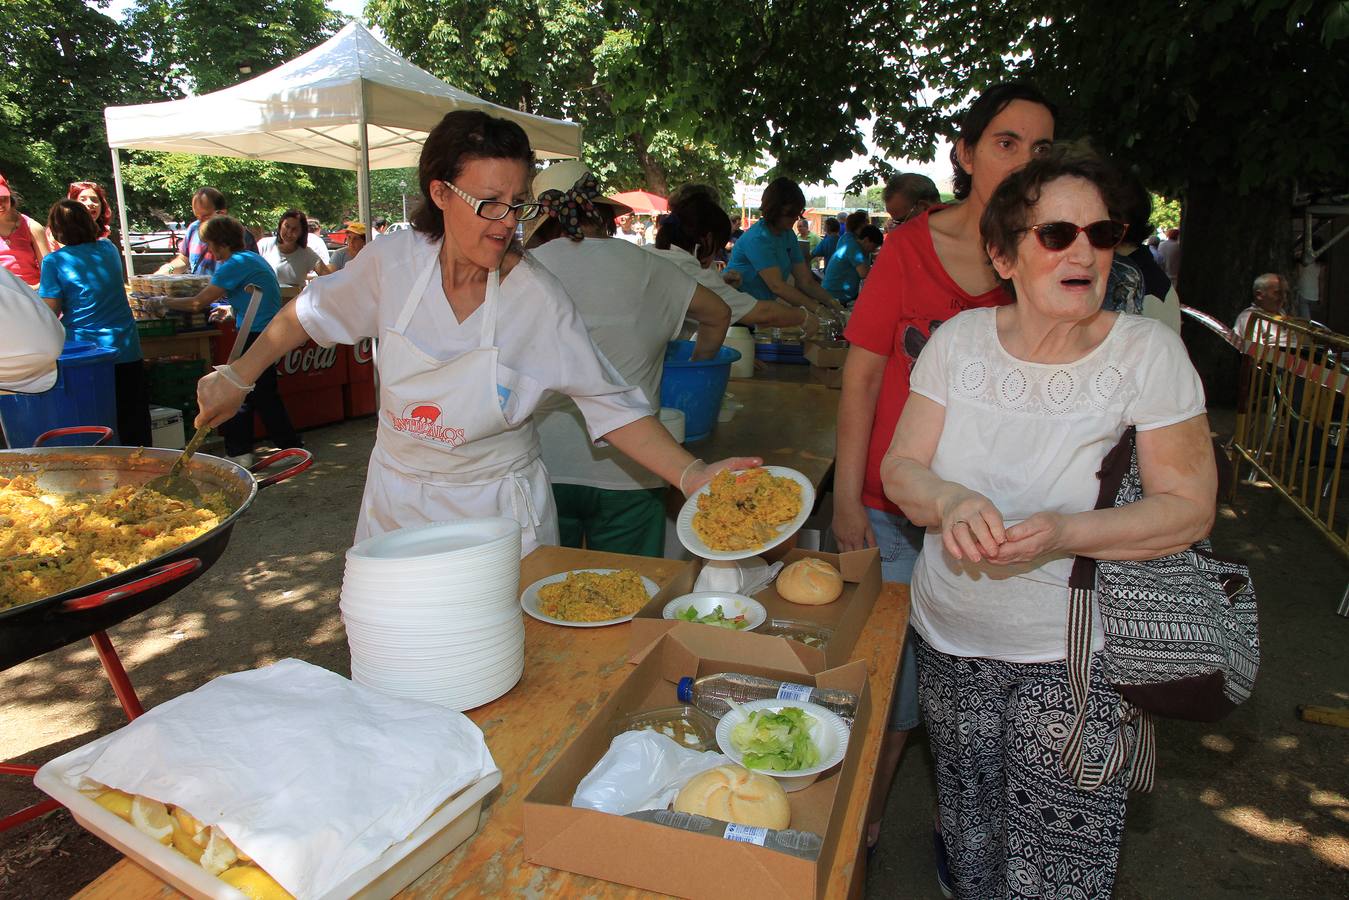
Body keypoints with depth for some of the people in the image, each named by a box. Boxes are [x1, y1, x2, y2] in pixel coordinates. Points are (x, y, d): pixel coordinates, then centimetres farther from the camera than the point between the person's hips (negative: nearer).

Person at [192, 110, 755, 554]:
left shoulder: (537, 297, -17)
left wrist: (692, 475, -26)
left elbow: (610, 404, -16)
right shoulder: (393, 261, -10)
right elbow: (311, 313, 9)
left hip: (497, 514, -2)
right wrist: (237, 378, 10)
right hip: (396, 506, 3)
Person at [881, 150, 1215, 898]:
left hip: (1074, 656, -2)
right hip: (950, 640, 3)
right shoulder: (959, 340, -4)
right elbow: (899, 468, -3)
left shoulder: (1148, 352, -10)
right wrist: (950, 501, -26)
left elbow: (1190, 506, -9)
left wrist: (1064, 534, -26)